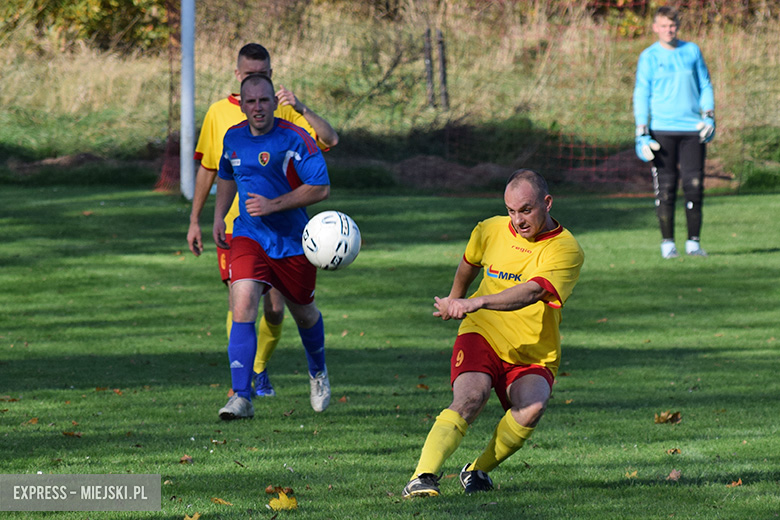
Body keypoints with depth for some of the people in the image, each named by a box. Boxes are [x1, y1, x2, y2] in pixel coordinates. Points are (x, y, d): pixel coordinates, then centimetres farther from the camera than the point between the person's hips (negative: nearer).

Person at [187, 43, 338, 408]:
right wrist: (195, 220, 13)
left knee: (274, 307, 2)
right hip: (233, 225, 0)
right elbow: (207, 169, 14)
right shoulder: (219, 113, 5)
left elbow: (329, 139, -11)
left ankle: (260, 370, 27)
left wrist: (301, 109, -25)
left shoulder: (284, 113, 0)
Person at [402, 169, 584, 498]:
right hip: (482, 336, 1)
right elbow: (469, 263, 27)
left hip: (533, 357, -1)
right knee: (469, 398, -28)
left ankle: (478, 471, -7)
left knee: (531, 407, -29)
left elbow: (533, 291, -29)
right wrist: (455, 299, 42)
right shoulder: (491, 230, 2)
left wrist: (477, 303, -42)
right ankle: (423, 477, -36)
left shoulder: (566, 249, -12)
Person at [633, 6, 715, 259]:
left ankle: (694, 241, 5)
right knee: (665, 187, -4)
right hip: (663, 130, -2)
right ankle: (667, 243, 3)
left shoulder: (692, 51, 11)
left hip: (692, 129, 2)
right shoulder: (649, 57, 4)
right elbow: (641, 95, 2)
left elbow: (705, 85, 17)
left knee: (695, 185, -3)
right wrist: (642, 134, -6)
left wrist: (709, 116, 3)